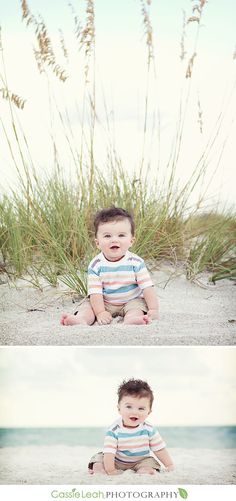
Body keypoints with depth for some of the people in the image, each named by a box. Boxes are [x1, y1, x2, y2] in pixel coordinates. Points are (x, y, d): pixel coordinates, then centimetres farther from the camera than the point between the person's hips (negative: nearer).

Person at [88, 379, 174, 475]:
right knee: (98, 467, -20)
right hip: (117, 462, -1)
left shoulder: (149, 429, -17)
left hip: (141, 461, 1)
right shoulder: (114, 430, -25)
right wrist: (111, 470, -34)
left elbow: (160, 449, -8)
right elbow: (109, 452, -28)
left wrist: (170, 466, -8)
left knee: (149, 471, -27)